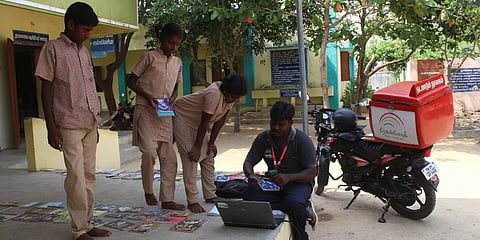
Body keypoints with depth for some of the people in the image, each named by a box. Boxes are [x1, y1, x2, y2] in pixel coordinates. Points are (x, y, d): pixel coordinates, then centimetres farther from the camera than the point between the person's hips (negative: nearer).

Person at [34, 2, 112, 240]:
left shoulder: (84, 51, 15)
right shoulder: (52, 48, -4)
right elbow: (47, 89, -6)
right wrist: (51, 128, -11)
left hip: (89, 123, 6)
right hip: (69, 124, -6)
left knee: (89, 175, 8)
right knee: (76, 176, -6)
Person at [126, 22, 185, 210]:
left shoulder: (177, 62, 13)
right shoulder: (149, 57, -2)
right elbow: (131, 81, -1)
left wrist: (172, 98, 1)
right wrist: (147, 96, -15)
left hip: (165, 114, 5)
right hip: (145, 110, -5)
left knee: (169, 156, 1)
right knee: (149, 151, -16)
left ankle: (167, 199, 8)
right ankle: (148, 191, 8)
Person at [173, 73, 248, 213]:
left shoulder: (230, 95, -11)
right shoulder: (214, 94, -35)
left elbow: (221, 119, -4)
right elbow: (205, 122, -29)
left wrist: (211, 143, -3)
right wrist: (197, 147, -21)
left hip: (197, 121, 8)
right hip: (181, 117, -8)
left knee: (209, 156, 5)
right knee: (191, 158, -15)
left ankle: (210, 196, 13)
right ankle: (192, 201, -11)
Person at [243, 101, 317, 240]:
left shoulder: (302, 140, -12)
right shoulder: (262, 139, -1)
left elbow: (312, 172, -14)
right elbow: (248, 162, 2)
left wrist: (289, 177, -32)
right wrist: (250, 175, -24)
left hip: (298, 182, -4)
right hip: (272, 182, 5)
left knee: (294, 203, -39)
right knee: (249, 196, -27)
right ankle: (303, 208, -17)